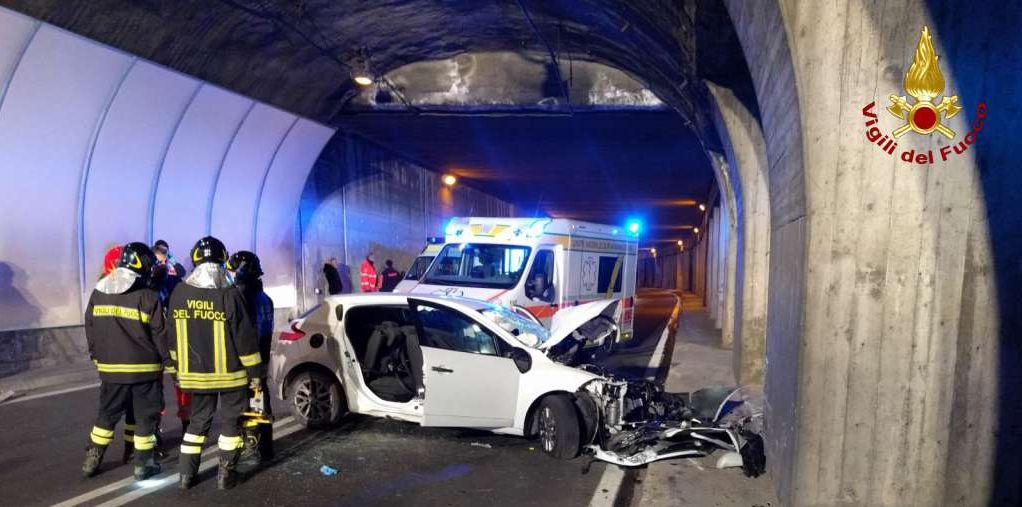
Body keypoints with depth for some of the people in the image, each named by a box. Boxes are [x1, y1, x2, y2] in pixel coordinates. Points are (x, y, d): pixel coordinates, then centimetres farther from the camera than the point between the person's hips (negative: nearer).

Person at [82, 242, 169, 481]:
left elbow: (90, 329, 11)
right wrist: (169, 362, -1)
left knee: (107, 414, 19)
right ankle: (142, 465, 12)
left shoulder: (98, 293, 3)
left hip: (110, 368, 5)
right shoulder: (149, 297, -13)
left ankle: (91, 460, 24)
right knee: (145, 416, 6)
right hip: (144, 368, -5)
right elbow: (160, 335, -11)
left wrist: (97, 356, 22)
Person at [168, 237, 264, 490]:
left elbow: (172, 335, 8)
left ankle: (187, 474, 19)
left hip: (195, 372, 4)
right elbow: (245, 337, -13)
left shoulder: (179, 293, -2)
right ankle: (225, 474, 14)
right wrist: (255, 370, -4)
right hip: (229, 372, -4)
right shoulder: (230, 294, -16)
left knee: (198, 420, 17)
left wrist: (179, 365, 20)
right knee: (230, 421, 10)